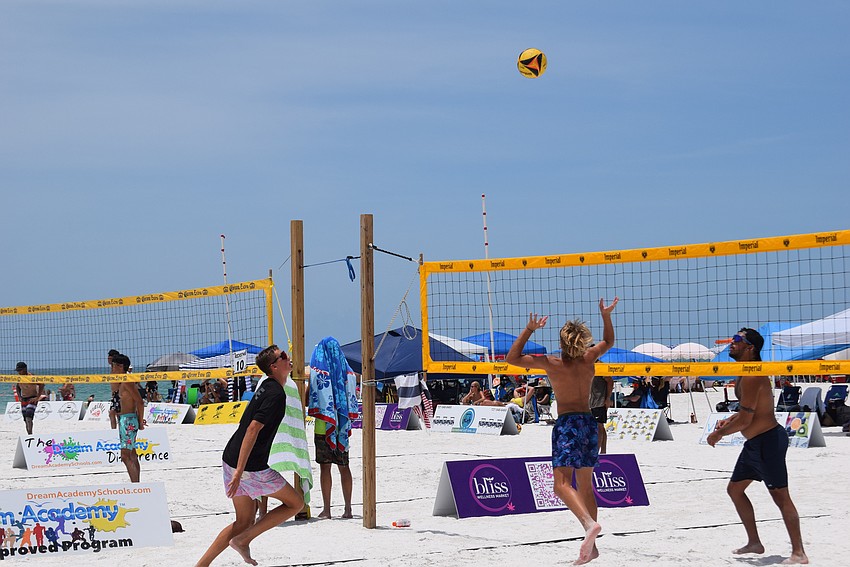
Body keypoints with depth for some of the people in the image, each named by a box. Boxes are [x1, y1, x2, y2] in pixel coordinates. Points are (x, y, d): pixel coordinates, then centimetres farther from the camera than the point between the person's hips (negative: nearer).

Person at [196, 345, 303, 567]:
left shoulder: (265, 387, 14)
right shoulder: (276, 394, -15)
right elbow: (253, 429, -23)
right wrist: (239, 472, -26)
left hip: (230, 459, 9)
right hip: (250, 466, -9)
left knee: (245, 521, 16)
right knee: (295, 503, 5)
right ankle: (243, 540, -1)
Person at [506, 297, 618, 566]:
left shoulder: (553, 363, -8)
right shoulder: (589, 359, 5)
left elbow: (512, 358, -2)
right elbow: (608, 341, 27)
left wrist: (529, 329, -4)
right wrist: (606, 315, 24)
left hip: (567, 424, -6)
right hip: (589, 424, 6)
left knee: (562, 483, -14)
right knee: (585, 485, 14)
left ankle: (589, 523, -39)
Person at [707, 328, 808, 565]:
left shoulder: (752, 377, -21)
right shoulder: (746, 374, 11)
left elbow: (745, 420, -22)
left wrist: (719, 434, -9)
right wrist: (728, 421, 12)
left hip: (768, 441, -11)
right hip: (755, 443, 11)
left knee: (780, 496, -7)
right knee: (735, 488, 17)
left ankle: (799, 553, -3)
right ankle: (754, 543, 26)